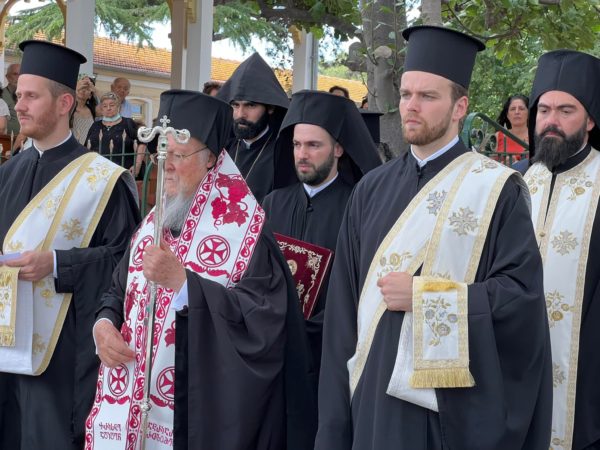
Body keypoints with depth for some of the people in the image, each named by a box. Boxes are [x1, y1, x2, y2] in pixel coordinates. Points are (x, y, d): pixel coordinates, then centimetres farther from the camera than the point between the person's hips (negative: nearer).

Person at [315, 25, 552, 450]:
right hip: (376, 392, 4)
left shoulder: (497, 189, -5)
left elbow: (522, 292, -11)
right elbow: (345, 299, 8)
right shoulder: (372, 189, 8)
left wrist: (425, 295, -16)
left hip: (458, 405, -4)